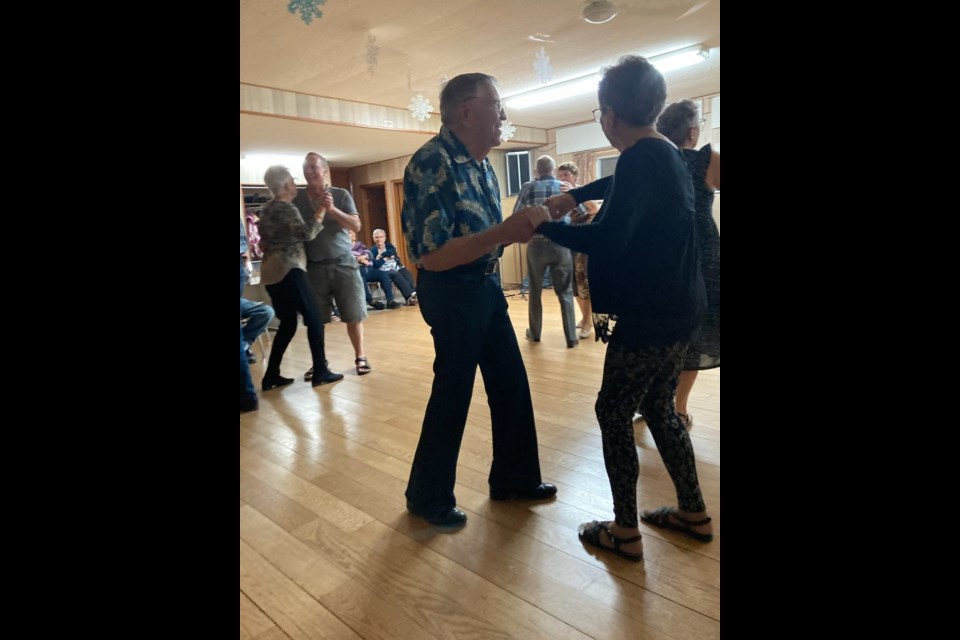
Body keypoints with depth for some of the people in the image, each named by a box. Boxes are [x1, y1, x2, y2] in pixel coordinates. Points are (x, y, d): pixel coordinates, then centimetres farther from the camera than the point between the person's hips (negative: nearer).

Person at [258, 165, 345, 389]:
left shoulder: (266, 209, 17)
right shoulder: (286, 208, -10)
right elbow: (306, 233, -26)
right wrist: (321, 211, -19)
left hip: (270, 272, 9)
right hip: (289, 270, -9)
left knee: (287, 323, 13)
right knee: (314, 319, -3)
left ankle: (271, 375, 13)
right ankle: (321, 372, -2)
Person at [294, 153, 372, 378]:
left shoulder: (341, 195, 1)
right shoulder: (297, 199, 4)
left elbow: (356, 226, -8)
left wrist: (332, 209, -20)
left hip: (343, 263, -1)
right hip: (314, 267, 1)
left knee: (353, 315, 3)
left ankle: (360, 357, 16)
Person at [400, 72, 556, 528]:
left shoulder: (480, 164, 10)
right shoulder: (432, 162, -18)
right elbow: (432, 256, -24)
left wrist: (520, 227, 0)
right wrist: (501, 233, -28)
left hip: (486, 286, 9)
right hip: (452, 292, -9)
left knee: (511, 385, 15)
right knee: (452, 392, 3)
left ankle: (513, 477, 35)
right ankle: (428, 496, 25)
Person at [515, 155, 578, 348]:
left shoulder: (528, 187, -2)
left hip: (537, 245, 0)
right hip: (561, 245, 1)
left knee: (535, 291, 14)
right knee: (565, 292, 7)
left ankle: (534, 333, 26)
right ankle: (571, 337, 6)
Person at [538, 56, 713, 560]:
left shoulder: (641, 160, -18)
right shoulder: (667, 154, 12)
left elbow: (605, 240, -26)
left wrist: (542, 225, -14)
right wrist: (574, 195, 25)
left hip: (650, 315, -9)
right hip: (676, 308, 10)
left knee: (613, 413, 3)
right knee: (658, 408, 19)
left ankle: (626, 532, 16)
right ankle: (694, 513, 32)